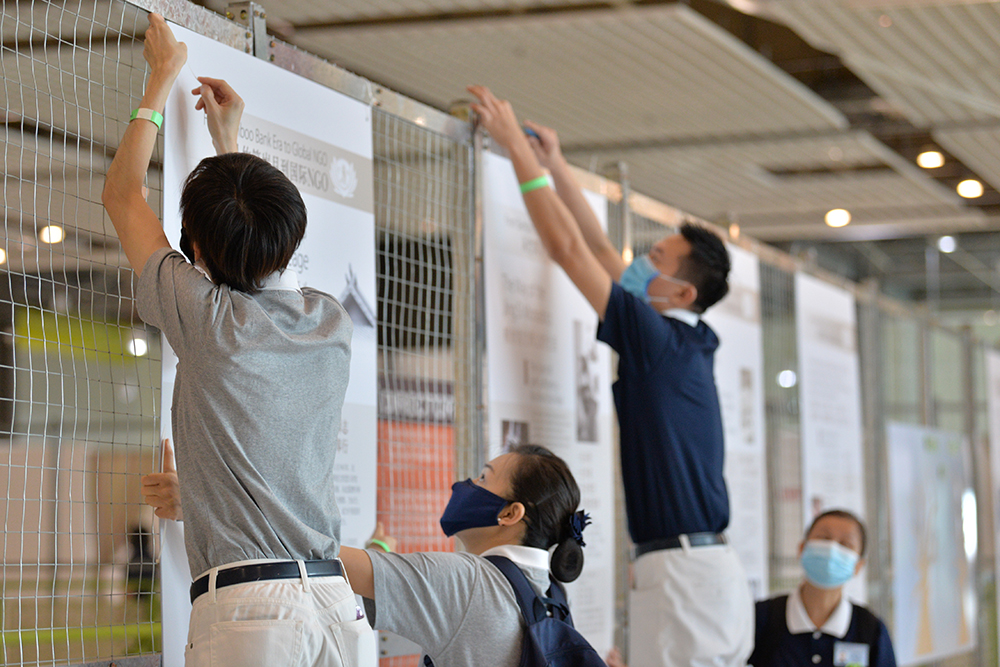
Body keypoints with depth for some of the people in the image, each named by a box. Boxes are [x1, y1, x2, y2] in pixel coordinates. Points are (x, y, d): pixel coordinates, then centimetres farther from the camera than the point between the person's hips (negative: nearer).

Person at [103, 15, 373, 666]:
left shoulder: (207, 317, -6)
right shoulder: (332, 322, 7)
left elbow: (122, 194, 10)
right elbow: (262, 254, 32)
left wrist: (163, 74, 21)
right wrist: (228, 143, 40)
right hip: (337, 602, 5)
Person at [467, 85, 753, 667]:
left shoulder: (659, 340, -9)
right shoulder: (688, 344, 16)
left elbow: (569, 248, -8)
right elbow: (601, 252, 24)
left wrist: (518, 147, -2)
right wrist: (556, 166, 28)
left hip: (684, 574, -10)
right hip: (710, 570, 10)